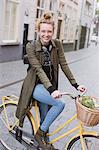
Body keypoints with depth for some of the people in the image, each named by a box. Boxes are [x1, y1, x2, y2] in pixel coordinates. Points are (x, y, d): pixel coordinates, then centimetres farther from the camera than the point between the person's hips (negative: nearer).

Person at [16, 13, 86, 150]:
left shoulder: (57, 44, -2)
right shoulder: (31, 46, -14)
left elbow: (64, 65, -2)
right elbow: (39, 69, -24)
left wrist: (75, 84, -9)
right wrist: (51, 89, -35)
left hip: (50, 85, 5)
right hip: (36, 86, -4)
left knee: (45, 118, 10)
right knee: (60, 103, -25)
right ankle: (40, 134, -7)